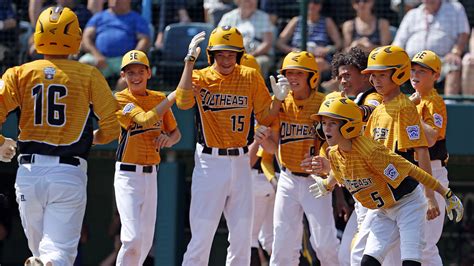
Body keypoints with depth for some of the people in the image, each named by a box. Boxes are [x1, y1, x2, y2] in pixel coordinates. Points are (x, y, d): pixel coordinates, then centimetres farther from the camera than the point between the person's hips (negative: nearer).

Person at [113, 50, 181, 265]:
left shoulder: (159, 99, 9)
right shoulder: (120, 100, -9)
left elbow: (176, 132, 16)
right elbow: (146, 119, -24)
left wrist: (169, 139, -8)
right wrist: (175, 95, -24)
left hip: (151, 174, 6)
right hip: (128, 174, -6)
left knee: (146, 239, 10)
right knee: (133, 237, -17)